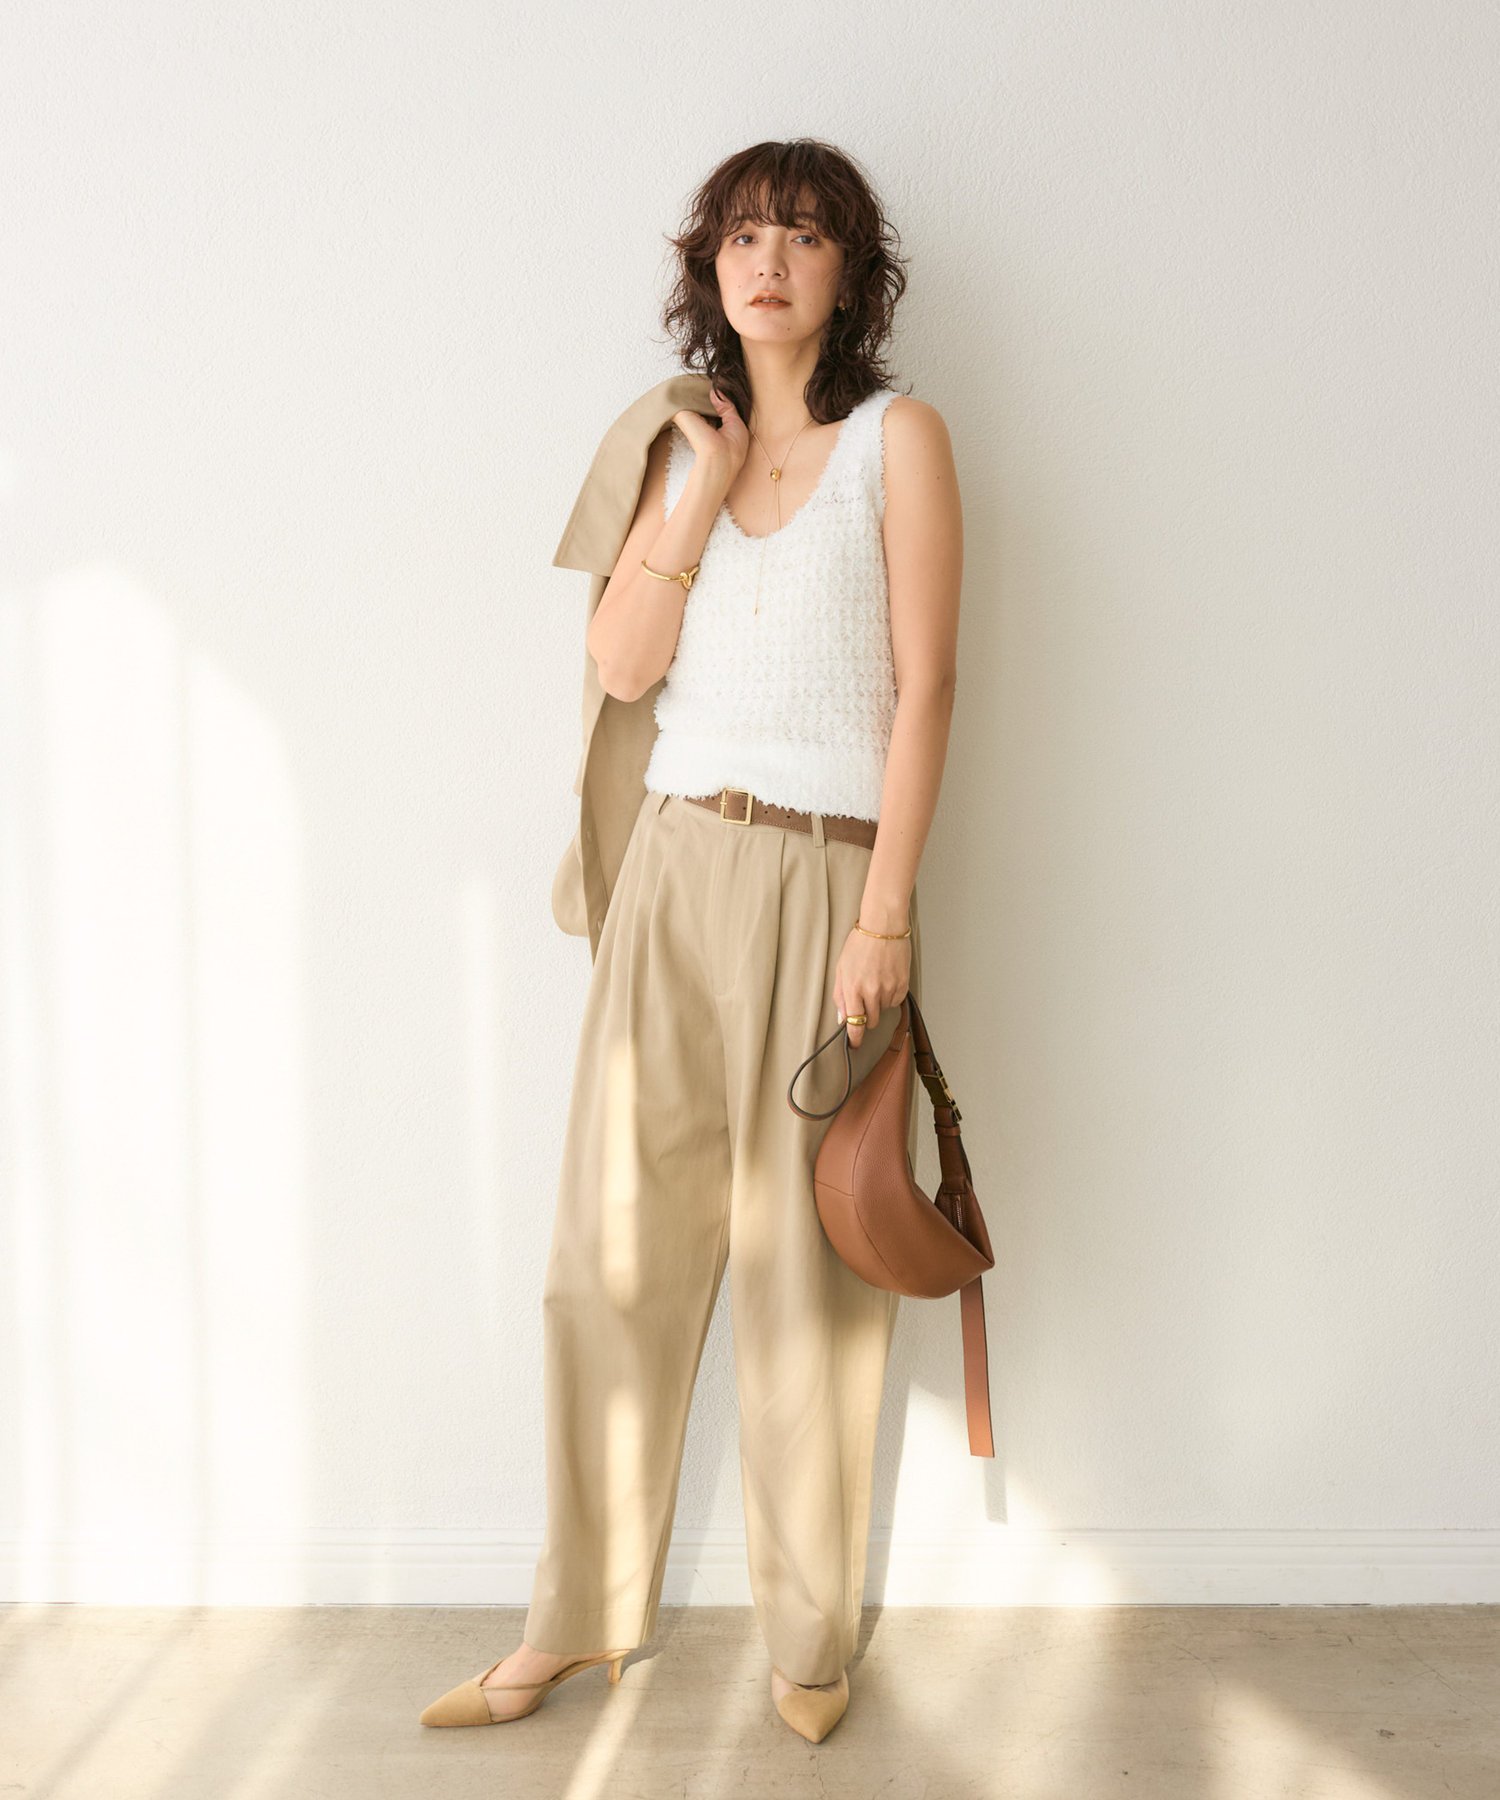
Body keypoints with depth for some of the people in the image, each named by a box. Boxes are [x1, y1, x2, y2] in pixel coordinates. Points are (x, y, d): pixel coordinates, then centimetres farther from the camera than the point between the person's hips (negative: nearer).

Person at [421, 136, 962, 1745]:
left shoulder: (896, 438, 2)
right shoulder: (680, 441, 14)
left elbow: (923, 687, -5)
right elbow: (622, 666, 6)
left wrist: (888, 913, -12)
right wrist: (697, 502, -4)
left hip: (820, 879, -3)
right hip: (674, 871, 4)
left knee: (804, 1266, 3)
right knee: (615, 1244, 6)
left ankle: (810, 1637, 22)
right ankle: (577, 1619, 22)